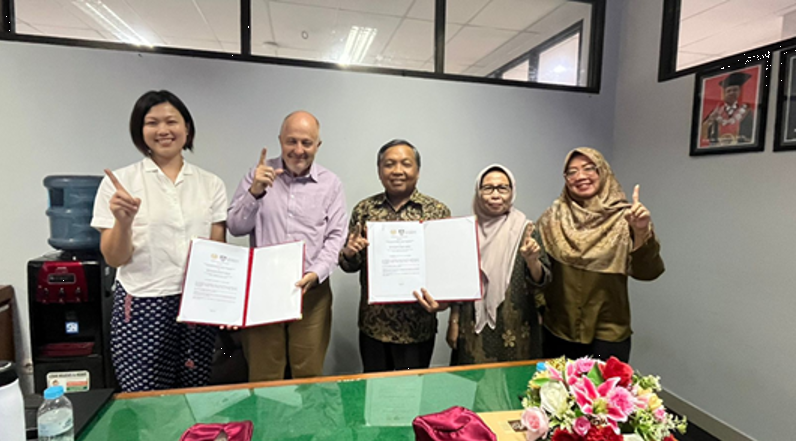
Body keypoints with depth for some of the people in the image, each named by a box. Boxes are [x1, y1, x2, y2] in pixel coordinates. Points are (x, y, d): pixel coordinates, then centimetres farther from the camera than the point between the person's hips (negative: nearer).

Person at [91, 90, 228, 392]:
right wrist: (123, 222, -19)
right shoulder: (119, 182, -1)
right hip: (142, 309, -1)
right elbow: (113, 259, -1)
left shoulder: (211, 184, 5)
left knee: (195, 397, 10)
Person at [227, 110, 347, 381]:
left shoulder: (330, 184, 3)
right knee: (263, 376, 10)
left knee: (309, 374, 10)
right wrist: (255, 191, -14)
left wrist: (315, 273, -15)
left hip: (312, 291, 0)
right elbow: (235, 227, 1)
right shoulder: (259, 174, 4)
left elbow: (336, 237, 0)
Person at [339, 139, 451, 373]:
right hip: (372, 324, 2)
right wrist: (349, 253, -14)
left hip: (416, 326, -2)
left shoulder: (437, 211, -5)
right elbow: (350, 265, 8)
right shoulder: (364, 209, 1)